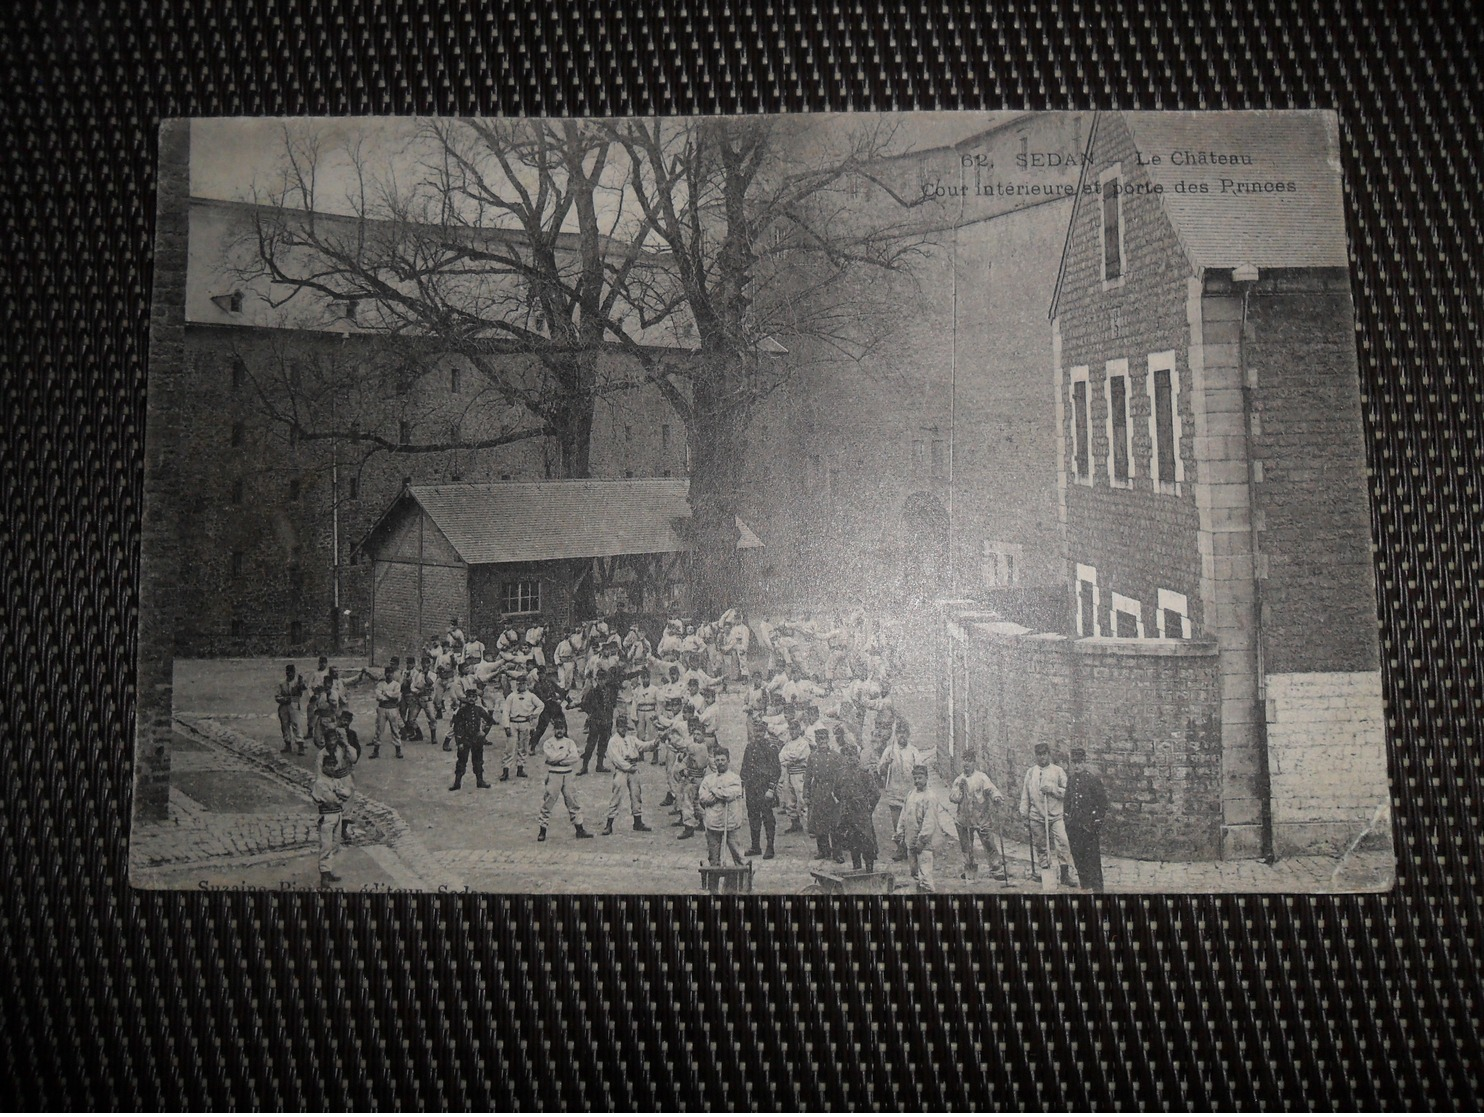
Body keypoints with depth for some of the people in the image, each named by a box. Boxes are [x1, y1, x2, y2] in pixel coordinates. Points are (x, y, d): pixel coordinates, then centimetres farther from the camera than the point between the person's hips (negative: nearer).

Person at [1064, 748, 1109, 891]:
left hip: (1089, 826, -5)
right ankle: (1085, 886, 22)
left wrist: (1096, 821, -8)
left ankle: (1097, 888, 5)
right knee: (1077, 857, 10)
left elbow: (1103, 802, -6)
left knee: (1092, 857, -2)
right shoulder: (1070, 780, 8)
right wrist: (1068, 817, 11)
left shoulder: (1093, 780, -8)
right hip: (1073, 825, 5)